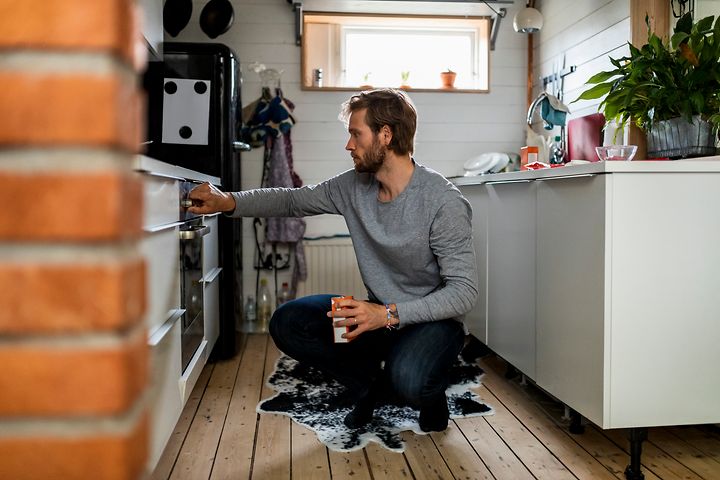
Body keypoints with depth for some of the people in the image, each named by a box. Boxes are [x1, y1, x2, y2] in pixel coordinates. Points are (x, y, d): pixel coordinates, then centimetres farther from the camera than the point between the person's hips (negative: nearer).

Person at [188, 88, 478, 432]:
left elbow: (464, 291, -22)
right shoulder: (354, 186, -2)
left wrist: (390, 314, -31)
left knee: (407, 381, -36)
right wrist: (228, 202, -5)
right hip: (381, 314, 6)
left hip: (433, 319, -5)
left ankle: (430, 393, 4)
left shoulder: (444, 202, -20)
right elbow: (292, 200, 10)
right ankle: (370, 384, 8)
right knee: (287, 323, -12)